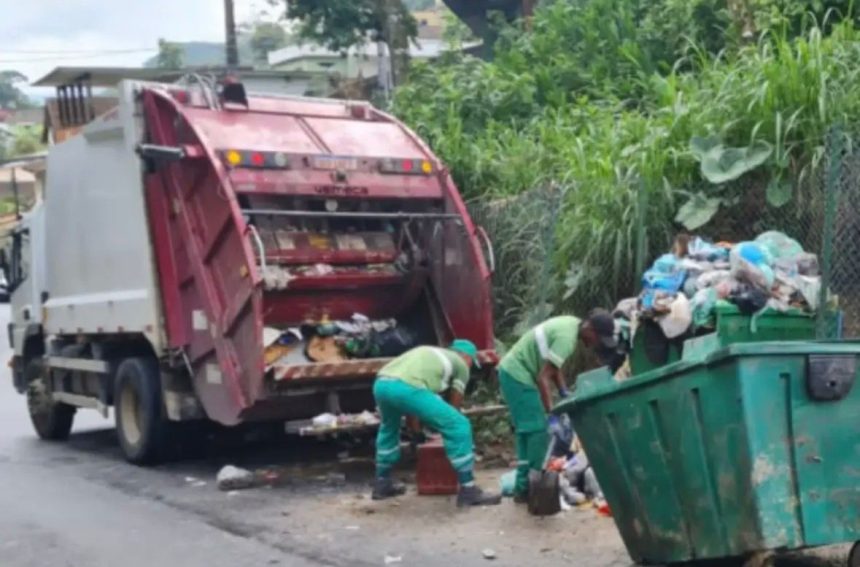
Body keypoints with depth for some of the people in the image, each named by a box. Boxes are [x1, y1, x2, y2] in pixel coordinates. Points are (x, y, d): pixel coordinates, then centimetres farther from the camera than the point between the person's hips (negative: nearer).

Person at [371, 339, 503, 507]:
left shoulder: (429, 353, 41)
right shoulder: (460, 364, 23)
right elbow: (455, 402, 24)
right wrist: (445, 425, 40)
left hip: (381, 383, 8)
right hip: (407, 388, -7)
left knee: (388, 428, 37)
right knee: (459, 426, 3)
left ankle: (382, 483, 44)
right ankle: (468, 490, 5)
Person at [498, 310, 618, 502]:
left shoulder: (572, 325, 5)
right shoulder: (566, 337, -25)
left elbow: (553, 367, 14)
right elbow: (543, 377, -28)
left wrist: (565, 394, 8)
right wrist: (552, 416, -27)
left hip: (514, 371, 10)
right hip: (518, 376, -10)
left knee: (527, 430, 13)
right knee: (538, 430, -8)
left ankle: (524, 486, 18)